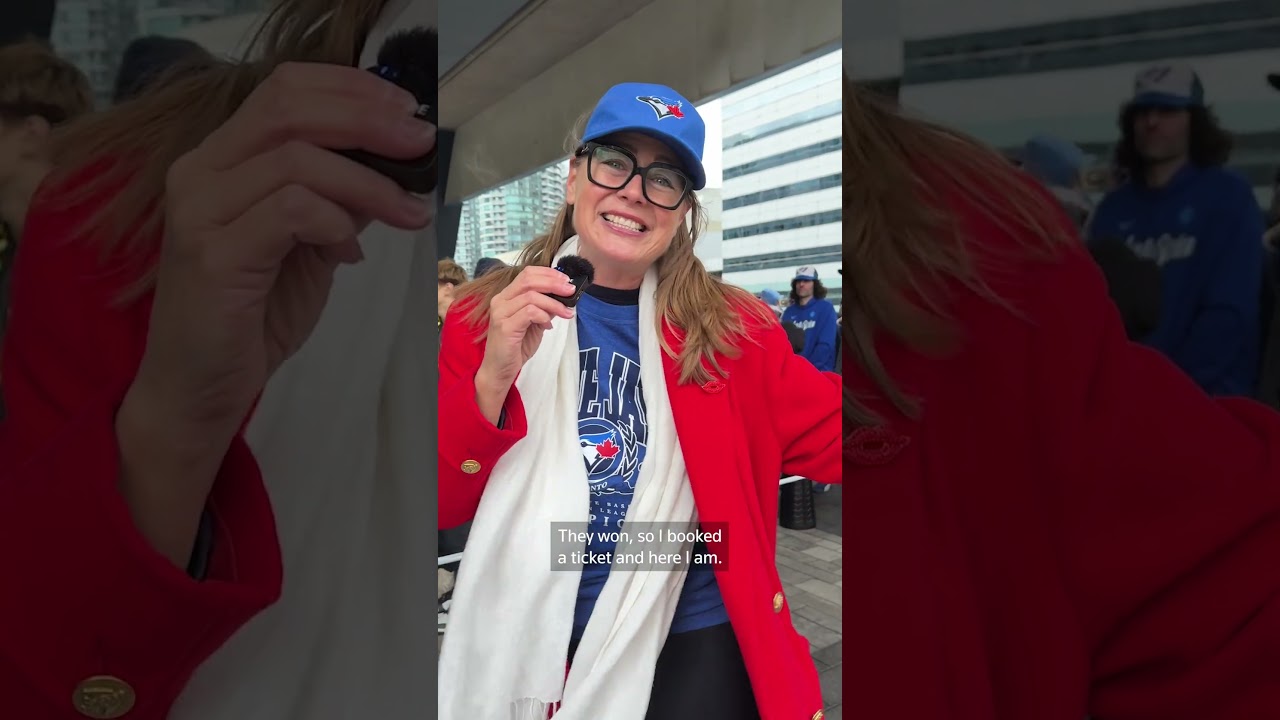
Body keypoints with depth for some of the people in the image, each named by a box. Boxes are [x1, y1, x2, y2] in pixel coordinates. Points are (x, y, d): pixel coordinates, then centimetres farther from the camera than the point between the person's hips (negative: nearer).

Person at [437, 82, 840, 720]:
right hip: (526, 655, 1)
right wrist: (493, 377, -22)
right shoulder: (485, 317, -2)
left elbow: (829, 433, -7)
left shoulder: (731, 329, -2)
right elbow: (440, 508, -6)